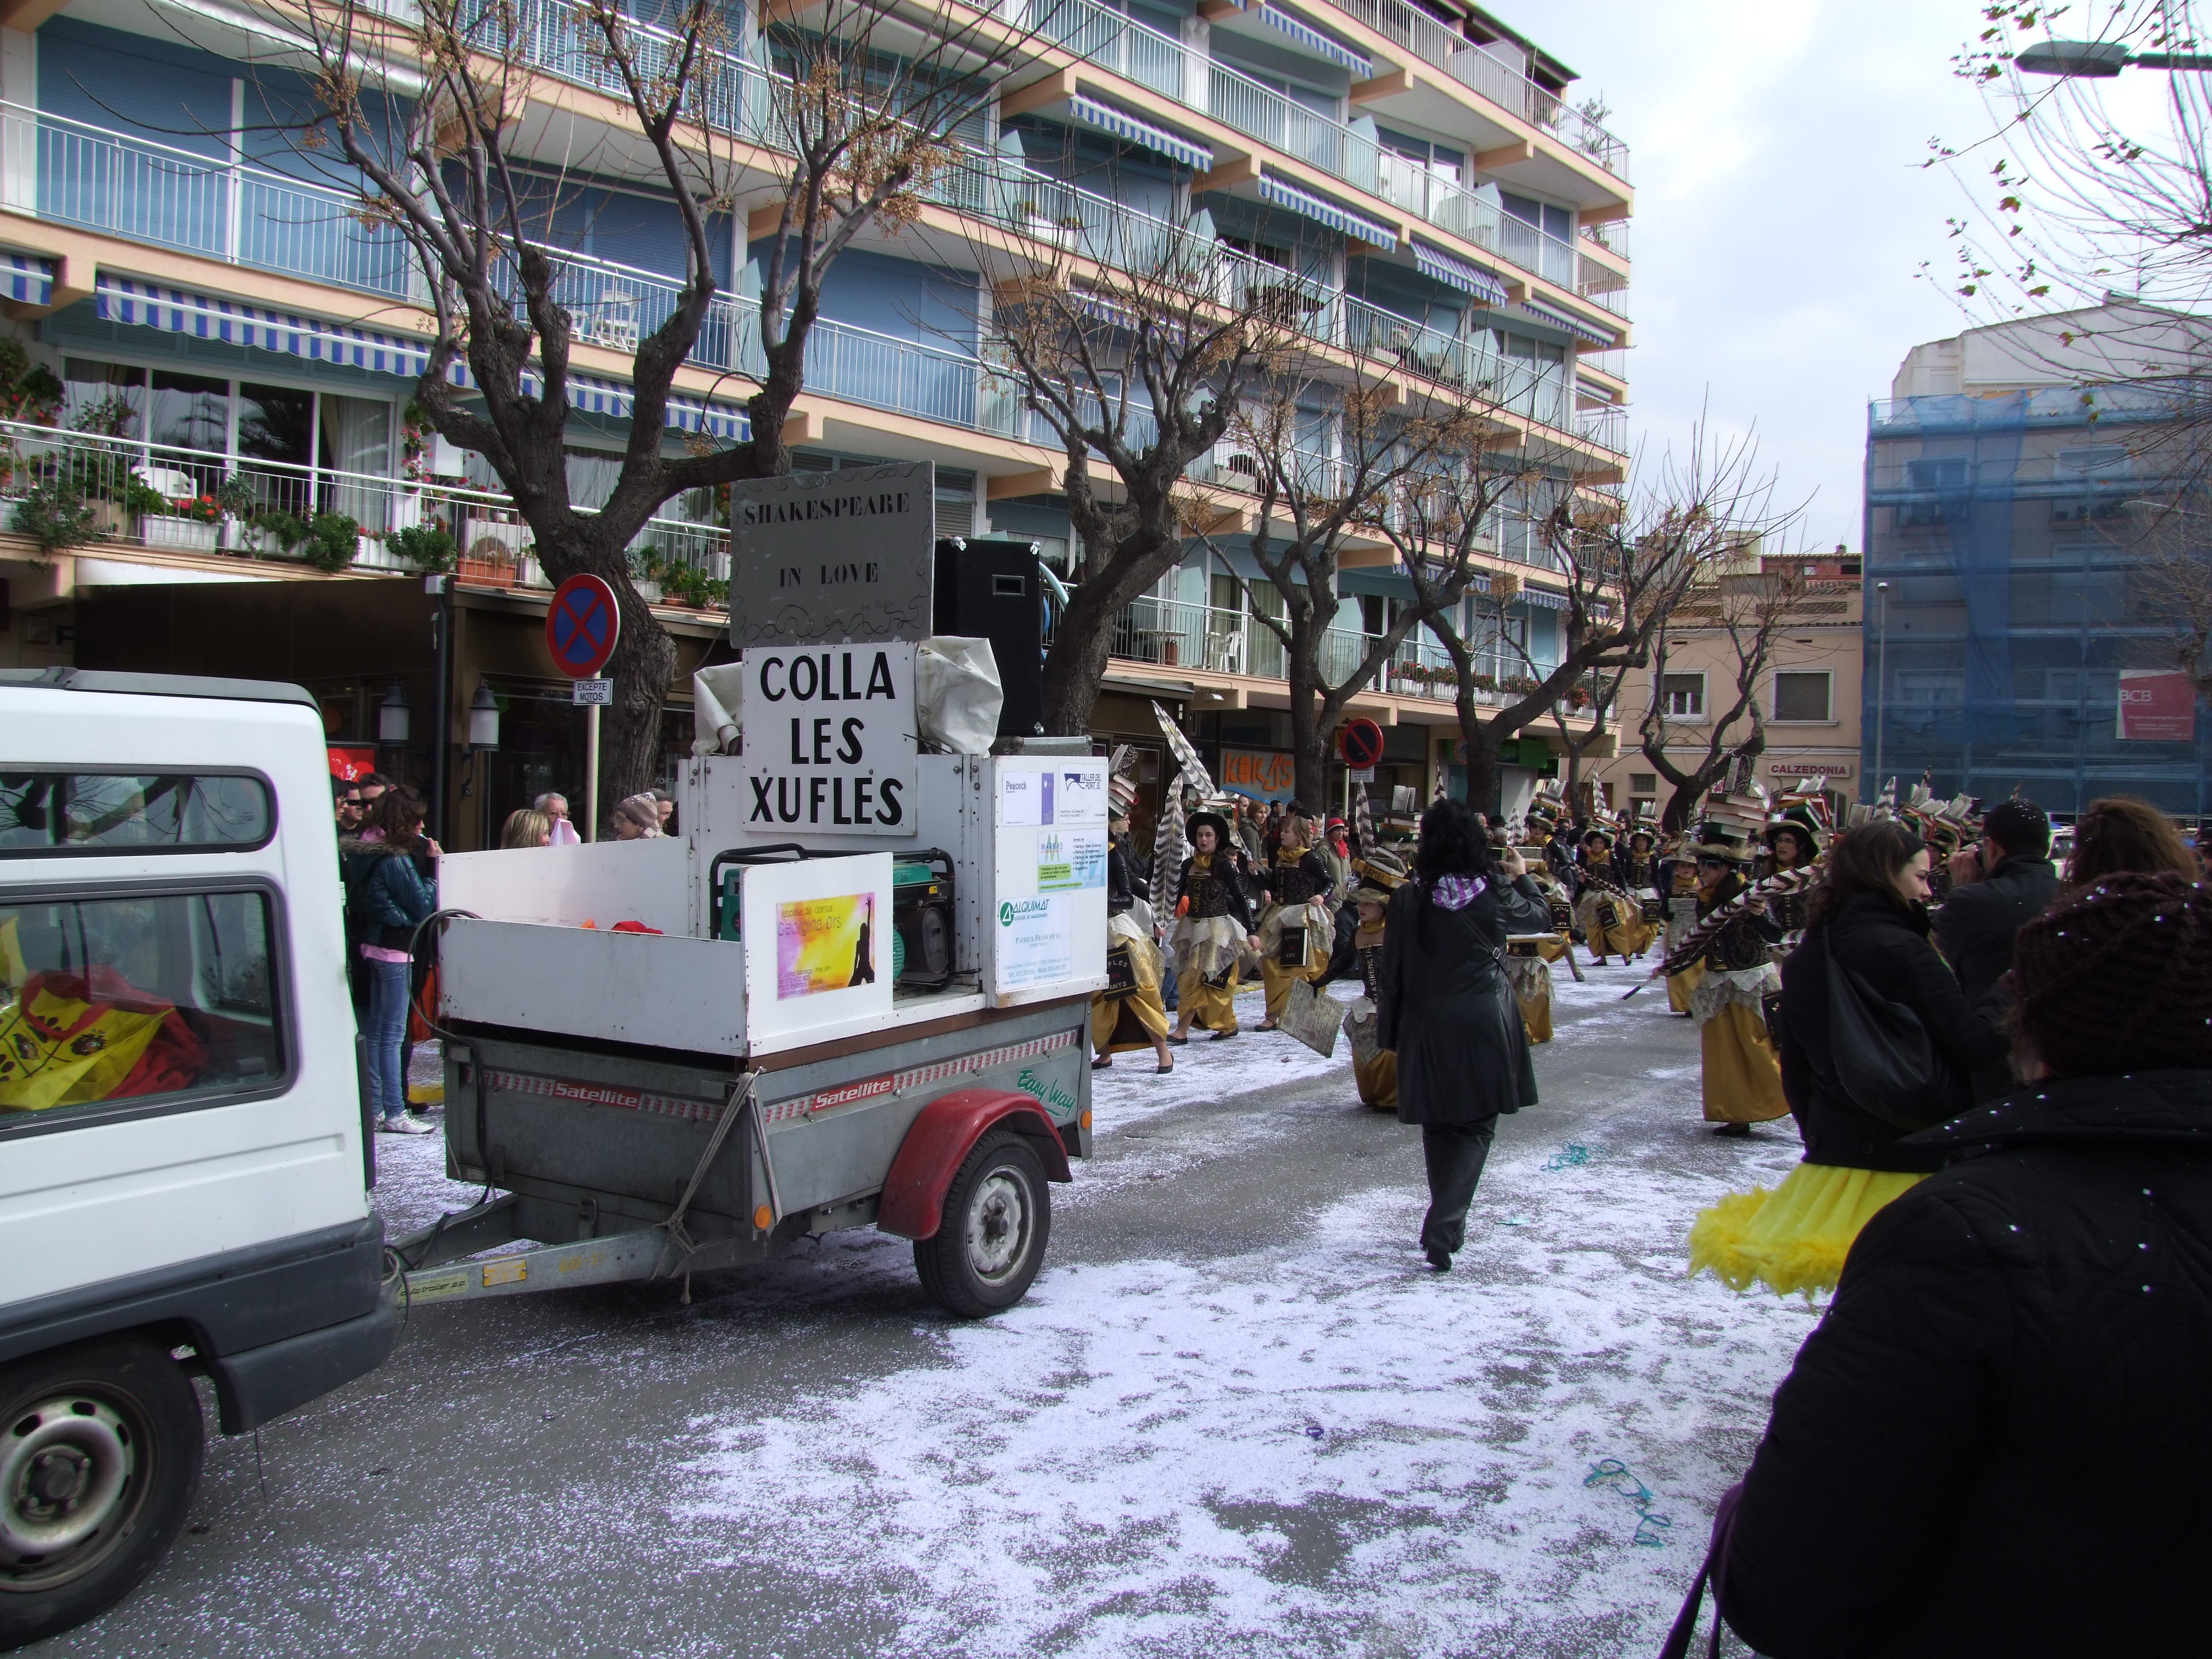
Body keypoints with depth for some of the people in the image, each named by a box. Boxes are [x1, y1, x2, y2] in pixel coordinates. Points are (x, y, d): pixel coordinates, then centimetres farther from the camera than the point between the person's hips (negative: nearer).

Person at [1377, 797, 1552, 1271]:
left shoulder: (1407, 898, -6)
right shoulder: (1494, 893, -8)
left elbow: (1392, 970, -2)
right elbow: (1541, 916, 12)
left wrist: (1390, 1031, 9)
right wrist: (1522, 878, 31)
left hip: (1427, 1024, 1)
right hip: (1484, 1022, -1)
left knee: (1438, 1125, 17)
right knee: (1476, 1126, 5)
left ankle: (1446, 1224, 29)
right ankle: (1442, 1229, -10)